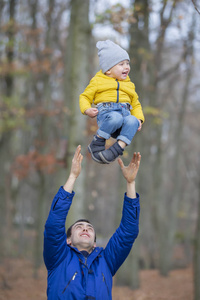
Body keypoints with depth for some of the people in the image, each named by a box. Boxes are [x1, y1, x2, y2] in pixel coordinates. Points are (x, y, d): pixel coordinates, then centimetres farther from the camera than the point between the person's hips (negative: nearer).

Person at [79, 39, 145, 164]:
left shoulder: (129, 85, 29)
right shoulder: (98, 81, 16)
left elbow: (136, 104, 30)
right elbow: (85, 97, 17)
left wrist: (139, 119, 9)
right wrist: (87, 110, -6)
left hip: (125, 112, 4)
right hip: (106, 112, -3)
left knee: (132, 121, -35)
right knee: (116, 118, -41)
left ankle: (118, 147, -42)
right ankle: (97, 143, -25)